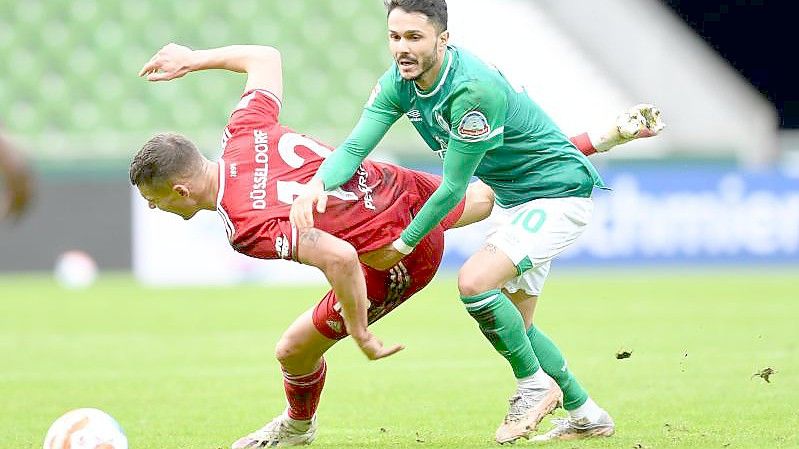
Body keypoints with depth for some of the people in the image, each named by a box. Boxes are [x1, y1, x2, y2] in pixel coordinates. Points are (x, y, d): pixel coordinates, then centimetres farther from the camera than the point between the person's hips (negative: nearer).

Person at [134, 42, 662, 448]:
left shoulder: (248, 227, -33)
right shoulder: (244, 134, -13)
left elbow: (339, 257, -42)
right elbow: (266, 58, 4)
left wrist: (360, 331, -29)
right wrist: (194, 59, 10)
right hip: (406, 189, 7)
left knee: (295, 350, 4)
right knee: (483, 199, 38)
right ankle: (598, 140, 51)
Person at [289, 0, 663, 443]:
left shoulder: (474, 90, -32)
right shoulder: (399, 82, -8)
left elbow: (453, 187, -27)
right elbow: (355, 145, -16)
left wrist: (403, 244, -18)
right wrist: (318, 184, -38)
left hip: (558, 193, -9)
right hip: (513, 198, 9)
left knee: (475, 282, -26)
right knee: (513, 324, 12)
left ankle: (534, 385, -5)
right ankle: (586, 416, 27)